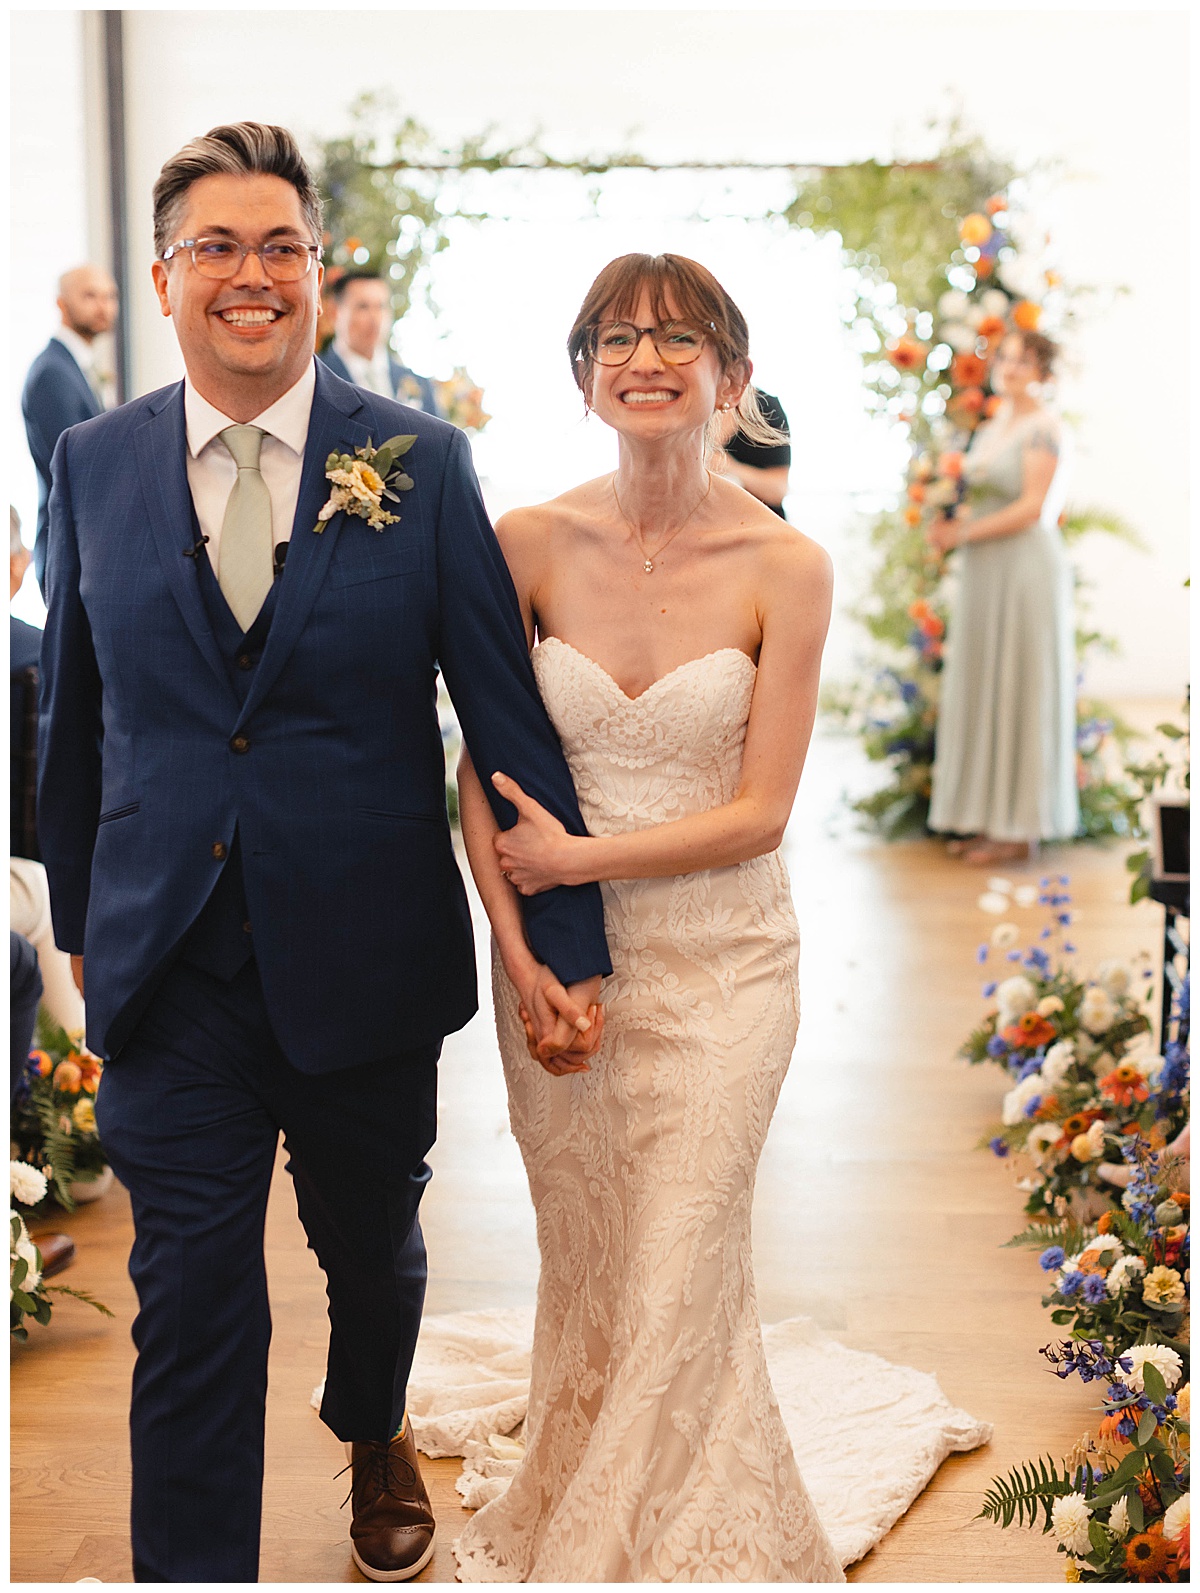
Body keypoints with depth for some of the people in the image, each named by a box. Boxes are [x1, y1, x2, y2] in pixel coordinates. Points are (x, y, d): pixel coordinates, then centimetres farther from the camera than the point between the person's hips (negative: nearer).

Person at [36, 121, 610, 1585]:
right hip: (170, 970, 0)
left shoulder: (423, 463, -6)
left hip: (368, 958, 0)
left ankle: (374, 1436, 53)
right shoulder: (93, 465, 0)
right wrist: (78, 918, 14)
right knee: (190, 1309, 2)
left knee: (373, 1247, 22)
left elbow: (506, 708, -5)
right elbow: (70, 712, 9)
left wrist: (565, 938, -7)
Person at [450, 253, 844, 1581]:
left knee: (681, 1283, 4)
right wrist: (520, 948, -10)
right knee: (582, 1263, 14)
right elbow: (482, 767, -1)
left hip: (720, 959, -1)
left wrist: (577, 856, -13)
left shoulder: (786, 567, -10)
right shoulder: (528, 544, -6)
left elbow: (759, 811, -9)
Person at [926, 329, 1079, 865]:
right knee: (981, 690, 9)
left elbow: (1032, 508, -15)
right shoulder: (991, 428, 17)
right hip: (983, 575, 8)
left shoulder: (1043, 428, -8)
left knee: (1019, 690, -4)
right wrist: (952, 519, 1)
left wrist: (964, 533, -13)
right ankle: (989, 816, 16)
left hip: (1026, 568, -8)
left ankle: (1020, 828, 3)